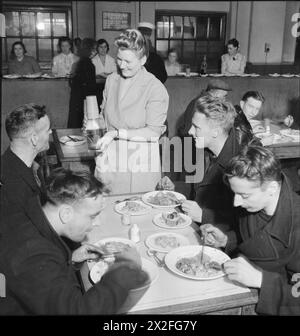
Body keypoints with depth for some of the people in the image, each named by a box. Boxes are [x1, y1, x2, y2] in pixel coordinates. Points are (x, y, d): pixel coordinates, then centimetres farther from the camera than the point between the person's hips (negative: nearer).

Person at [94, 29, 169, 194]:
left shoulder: (156, 89, -11)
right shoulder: (111, 80, 6)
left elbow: (153, 132, -14)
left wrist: (116, 133, -19)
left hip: (139, 161, -4)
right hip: (110, 157, 5)